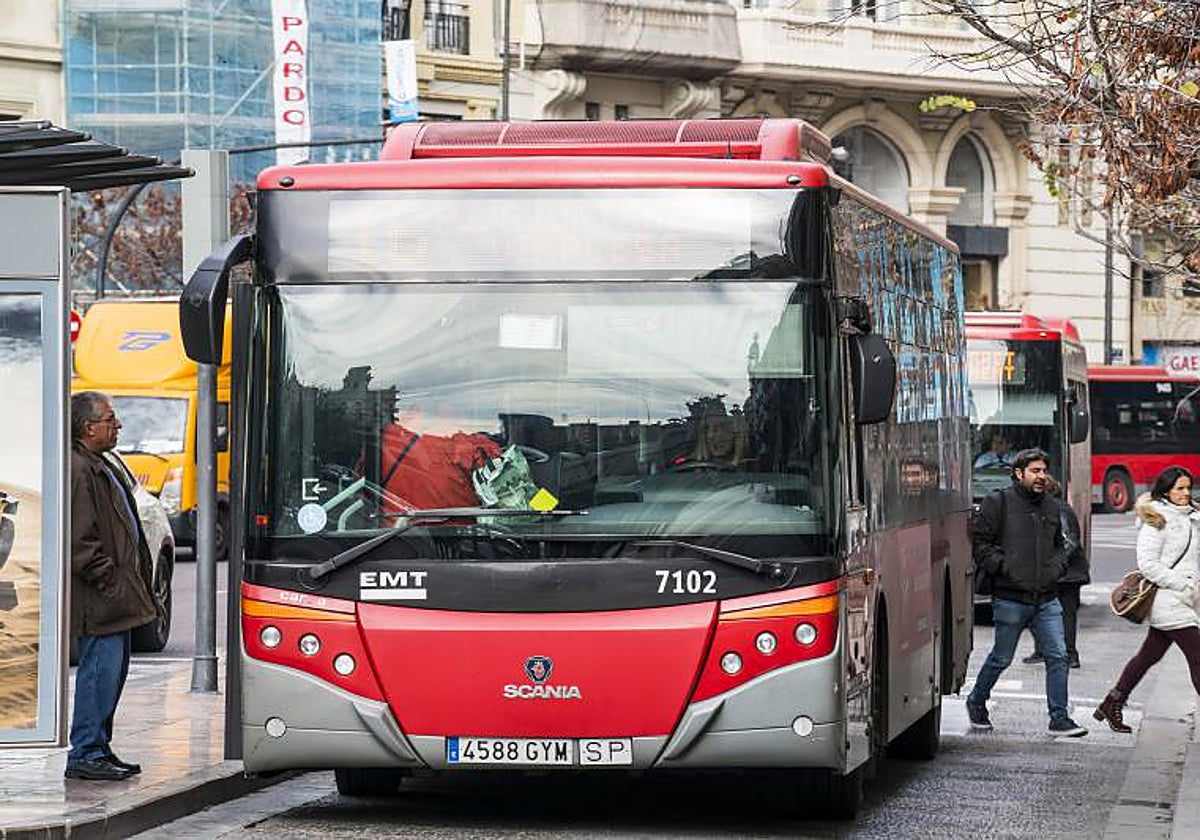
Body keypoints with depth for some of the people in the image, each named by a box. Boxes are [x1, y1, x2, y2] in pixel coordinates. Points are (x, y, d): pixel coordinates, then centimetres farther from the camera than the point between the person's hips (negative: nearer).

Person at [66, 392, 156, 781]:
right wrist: (109, 580, -20)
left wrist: (129, 583, 20)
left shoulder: (98, 467, 19)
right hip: (98, 601, -11)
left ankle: (98, 748, 19)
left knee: (112, 670, 13)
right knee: (101, 669, -9)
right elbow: (79, 541, -21)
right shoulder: (77, 470, -16)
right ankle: (85, 755, -6)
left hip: (116, 596, 11)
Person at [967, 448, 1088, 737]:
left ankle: (1059, 718, 2)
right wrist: (1004, 568, -14)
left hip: (1047, 599, 5)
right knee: (1001, 658, 6)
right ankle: (976, 702, 29)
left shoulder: (1051, 507, 15)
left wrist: (1056, 567, 8)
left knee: (1058, 656, -2)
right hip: (1010, 599, -5)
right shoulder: (998, 503, -4)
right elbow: (980, 542, -7)